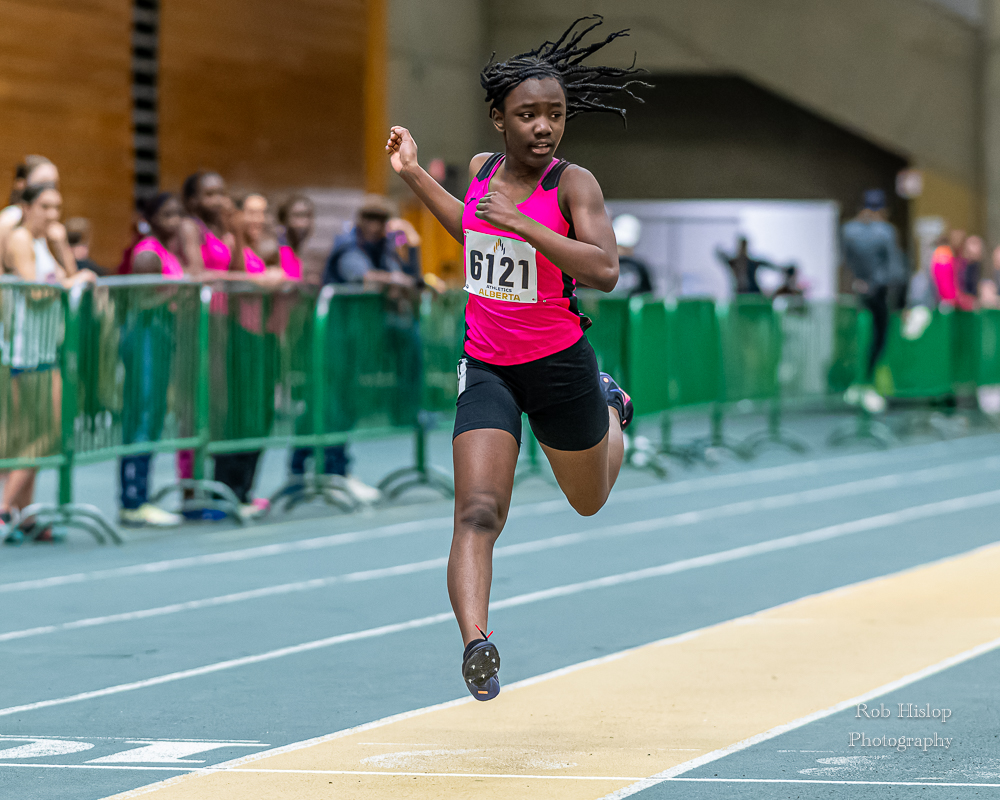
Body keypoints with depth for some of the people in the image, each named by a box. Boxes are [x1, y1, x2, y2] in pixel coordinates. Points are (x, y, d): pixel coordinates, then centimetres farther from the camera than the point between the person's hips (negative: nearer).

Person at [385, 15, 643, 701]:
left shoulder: (574, 184, -16)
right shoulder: (483, 169, 0)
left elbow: (605, 271, -30)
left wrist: (522, 224, -35)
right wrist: (414, 175, 18)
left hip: (559, 365, -2)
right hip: (486, 367, 2)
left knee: (590, 500, 24)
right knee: (477, 511, -17)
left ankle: (611, 409, 56)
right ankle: (476, 644, -28)